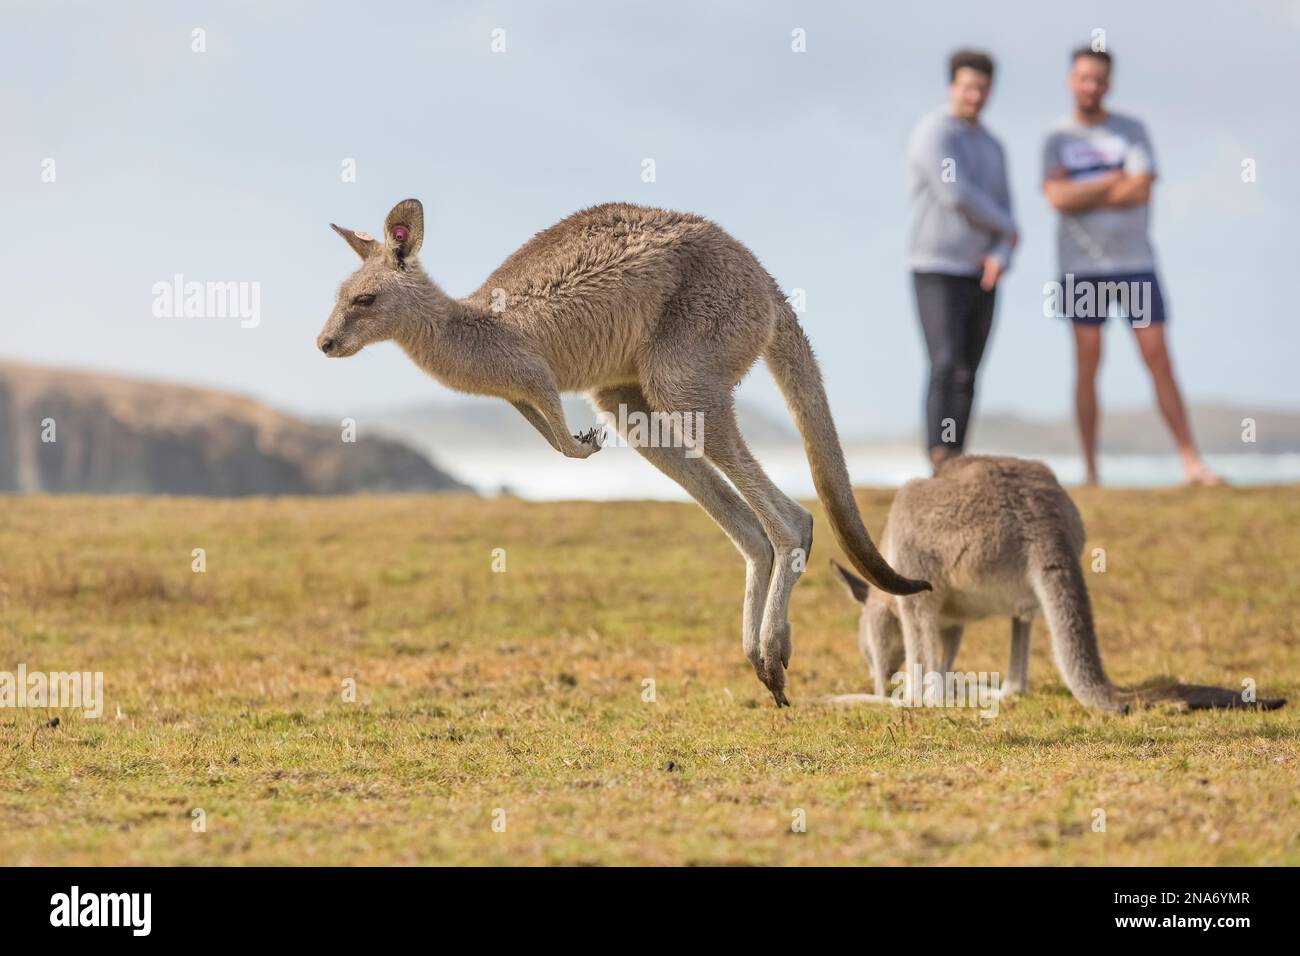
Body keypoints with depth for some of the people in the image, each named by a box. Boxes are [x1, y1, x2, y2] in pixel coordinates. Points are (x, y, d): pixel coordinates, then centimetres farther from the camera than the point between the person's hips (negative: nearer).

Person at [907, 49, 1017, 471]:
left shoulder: (992, 148, 15)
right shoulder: (934, 134, -12)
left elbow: (1001, 215, 8)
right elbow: (955, 195, -23)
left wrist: (1000, 257, -16)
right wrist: (1006, 227, -6)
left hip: (979, 277, 7)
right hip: (937, 273, -7)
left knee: (966, 376, 5)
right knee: (946, 366, -21)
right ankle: (941, 461, -28)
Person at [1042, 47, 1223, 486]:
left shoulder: (1132, 131, 5)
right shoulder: (1057, 139, 6)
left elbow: (1141, 190, -9)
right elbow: (1058, 197, -10)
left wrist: (1082, 197, -7)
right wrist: (1114, 181, -9)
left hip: (1135, 262, 0)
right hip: (1082, 268, 0)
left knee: (1159, 360, -3)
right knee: (1087, 365, 1)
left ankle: (1191, 462, -2)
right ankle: (1091, 472, 4)